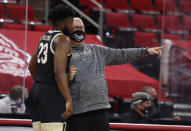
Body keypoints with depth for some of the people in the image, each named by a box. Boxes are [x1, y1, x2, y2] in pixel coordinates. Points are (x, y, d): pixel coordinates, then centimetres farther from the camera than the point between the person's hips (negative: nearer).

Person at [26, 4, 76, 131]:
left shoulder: (46, 37, 16)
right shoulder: (63, 40, -13)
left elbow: (32, 66, 27)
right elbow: (59, 72, -26)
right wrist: (69, 101, -30)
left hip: (36, 92, 10)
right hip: (52, 97, -10)